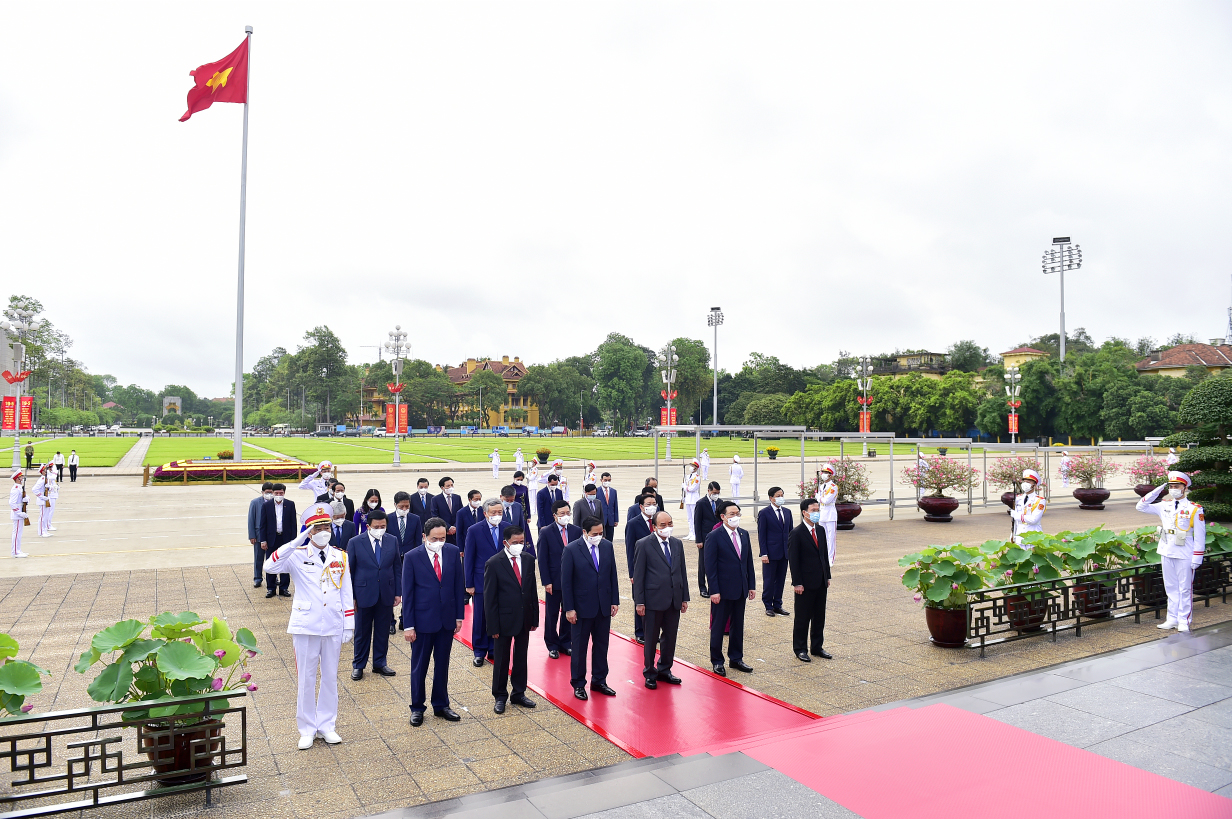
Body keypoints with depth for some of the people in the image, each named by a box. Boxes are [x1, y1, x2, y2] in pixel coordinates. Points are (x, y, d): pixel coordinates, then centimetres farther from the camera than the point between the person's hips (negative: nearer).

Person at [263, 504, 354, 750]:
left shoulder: (340, 557, 3)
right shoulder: (297, 556, -5)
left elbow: (346, 594, 6)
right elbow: (269, 567, -25)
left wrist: (349, 625, 3)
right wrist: (297, 542, -30)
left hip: (333, 628, 2)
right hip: (306, 627, -2)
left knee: (330, 677, 12)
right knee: (306, 679, 7)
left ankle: (327, 726, 26)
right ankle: (307, 730, 22)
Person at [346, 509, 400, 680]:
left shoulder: (393, 541, 0)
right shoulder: (355, 542, -7)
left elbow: (396, 568, 6)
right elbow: (349, 571, -2)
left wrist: (398, 593, 3)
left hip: (386, 595, 2)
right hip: (364, 594, -2)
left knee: (383, 632, 12)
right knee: (362, 632, 10)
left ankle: (380, 663, 28)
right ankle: (358, 665, 26)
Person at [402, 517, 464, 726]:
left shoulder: (453, 552, -2)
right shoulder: (412, 557, -10)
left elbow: (458, 585, 4)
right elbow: (407, 593, -8)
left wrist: (459, 616, 3)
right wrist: (408, 625, -9)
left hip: (447, 619, 3)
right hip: (423, 620, -3)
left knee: (442, 664, 15)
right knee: (419, 666, 10)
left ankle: (441, 705, 30)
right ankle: (417, 708, 26)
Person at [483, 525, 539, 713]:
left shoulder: (528, 560, 1)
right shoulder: (494, 563, -13)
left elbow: (533, 590, 6)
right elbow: (489, 598, -11)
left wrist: (535, 618, 5)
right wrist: (493, 626, -12)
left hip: (524, 619, 4)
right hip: (504, 620, -4)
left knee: (521, 658, 15)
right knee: (502, 661, 10)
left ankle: (519, 694, 31)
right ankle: (500, 697, 26)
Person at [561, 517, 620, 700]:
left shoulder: (607, 546, 1)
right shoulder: (571, 549, -12)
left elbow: (613, 575, 8)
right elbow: (566, 582, -10)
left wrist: (615, 601, 4)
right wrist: (569, 608, -12)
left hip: (604, 606, 4)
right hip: (582, 608, -4)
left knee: (602, 645, 14)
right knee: (579, 647, 8)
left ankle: (599, 681, 29)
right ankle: (578, 684, 23)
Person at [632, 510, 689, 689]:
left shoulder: (677, 544, 9)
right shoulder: (644, 544, -7)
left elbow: (682, 572, 13)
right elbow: (638, 574, -7)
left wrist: (684, 598, 10)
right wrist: (639, 602, -11)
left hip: (674, 600, 5)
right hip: (653, 599, -5)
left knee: (670, 637, 12)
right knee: (651, 638, 6)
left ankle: (664, 670, 29)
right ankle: (650, 673, 22)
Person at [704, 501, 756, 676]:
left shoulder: (744, 534, 7)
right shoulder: (714, 537, -12)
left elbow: (749, 562, 12)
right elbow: (710, 566, -13)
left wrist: (752, 585, 7)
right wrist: (714, 591, -17)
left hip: (741, 590, 6)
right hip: (723, 590, -6)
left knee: (738, 625, 16)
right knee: (718, 627, 6)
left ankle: (736, 658, 30)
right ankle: (717, 661, 19)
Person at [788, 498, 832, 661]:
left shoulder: (821, 530, 8)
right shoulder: (796, 533, -13)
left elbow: (825, 554, 15)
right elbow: (793, 560, -13)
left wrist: (827, 576, 12)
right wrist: (797, 583, -16)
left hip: (821, 582, 7)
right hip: (806, 583, -7)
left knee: (819, 617, 14)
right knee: (802, 617, 4)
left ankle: (817, 647, 27)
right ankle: (800, 649, 16)